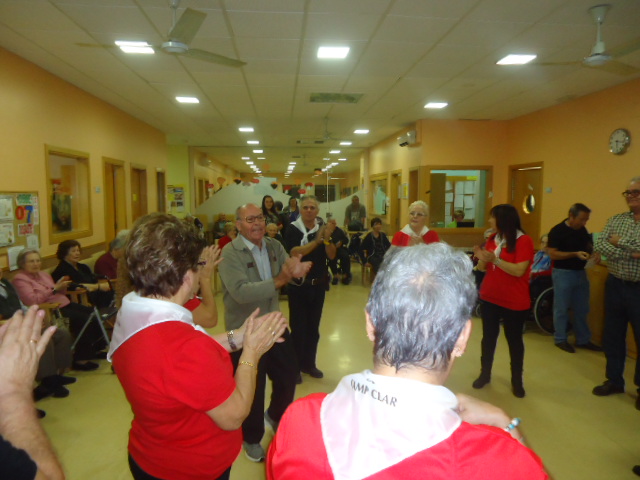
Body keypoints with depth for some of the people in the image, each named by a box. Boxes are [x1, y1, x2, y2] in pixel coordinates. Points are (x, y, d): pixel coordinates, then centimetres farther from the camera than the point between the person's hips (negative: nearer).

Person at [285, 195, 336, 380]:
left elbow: (331, 255, -6)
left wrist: (327, 238, -24)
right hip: (299, 285, -4)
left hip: (318, 284, 4)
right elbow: (294, 253, -25)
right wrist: (316, 240, -32)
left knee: (313, 327, 13)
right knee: (298, 327, 1)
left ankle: (309, 364, 28)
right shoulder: (293, 229, -10)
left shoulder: (323, 227, 1)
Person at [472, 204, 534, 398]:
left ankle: (517, 380, 25)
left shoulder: (524, 241, -14)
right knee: (488, 337, 13)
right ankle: (485, 373, 27)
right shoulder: (492, 239, 4)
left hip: (514, 301, -5)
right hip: (490, 297, 5)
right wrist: (481, 258, -14)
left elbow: (519, 271, -23)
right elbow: (482, 268, 7)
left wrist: (495, 259, -28)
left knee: (514, 340, 9)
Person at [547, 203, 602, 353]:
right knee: (561, 309, 4)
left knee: (581, 309, 14)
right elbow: (553, 254, -17)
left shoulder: (582, 230, 6)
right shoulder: (557, 231, -14)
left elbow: (588, 246, 19)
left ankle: (583, 340, 25)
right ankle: (560, 339, 15)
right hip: (563, 273, -7)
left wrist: (592, 250, -4)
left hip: (580, 272, 7)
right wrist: (575, 254, -25)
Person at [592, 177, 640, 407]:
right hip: (615, 286, 4)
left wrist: (620, 242, -13)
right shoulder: (615, 220, 5)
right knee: (612, 335, 14)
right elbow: (600, 245, -8)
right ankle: (614, 380, 30)